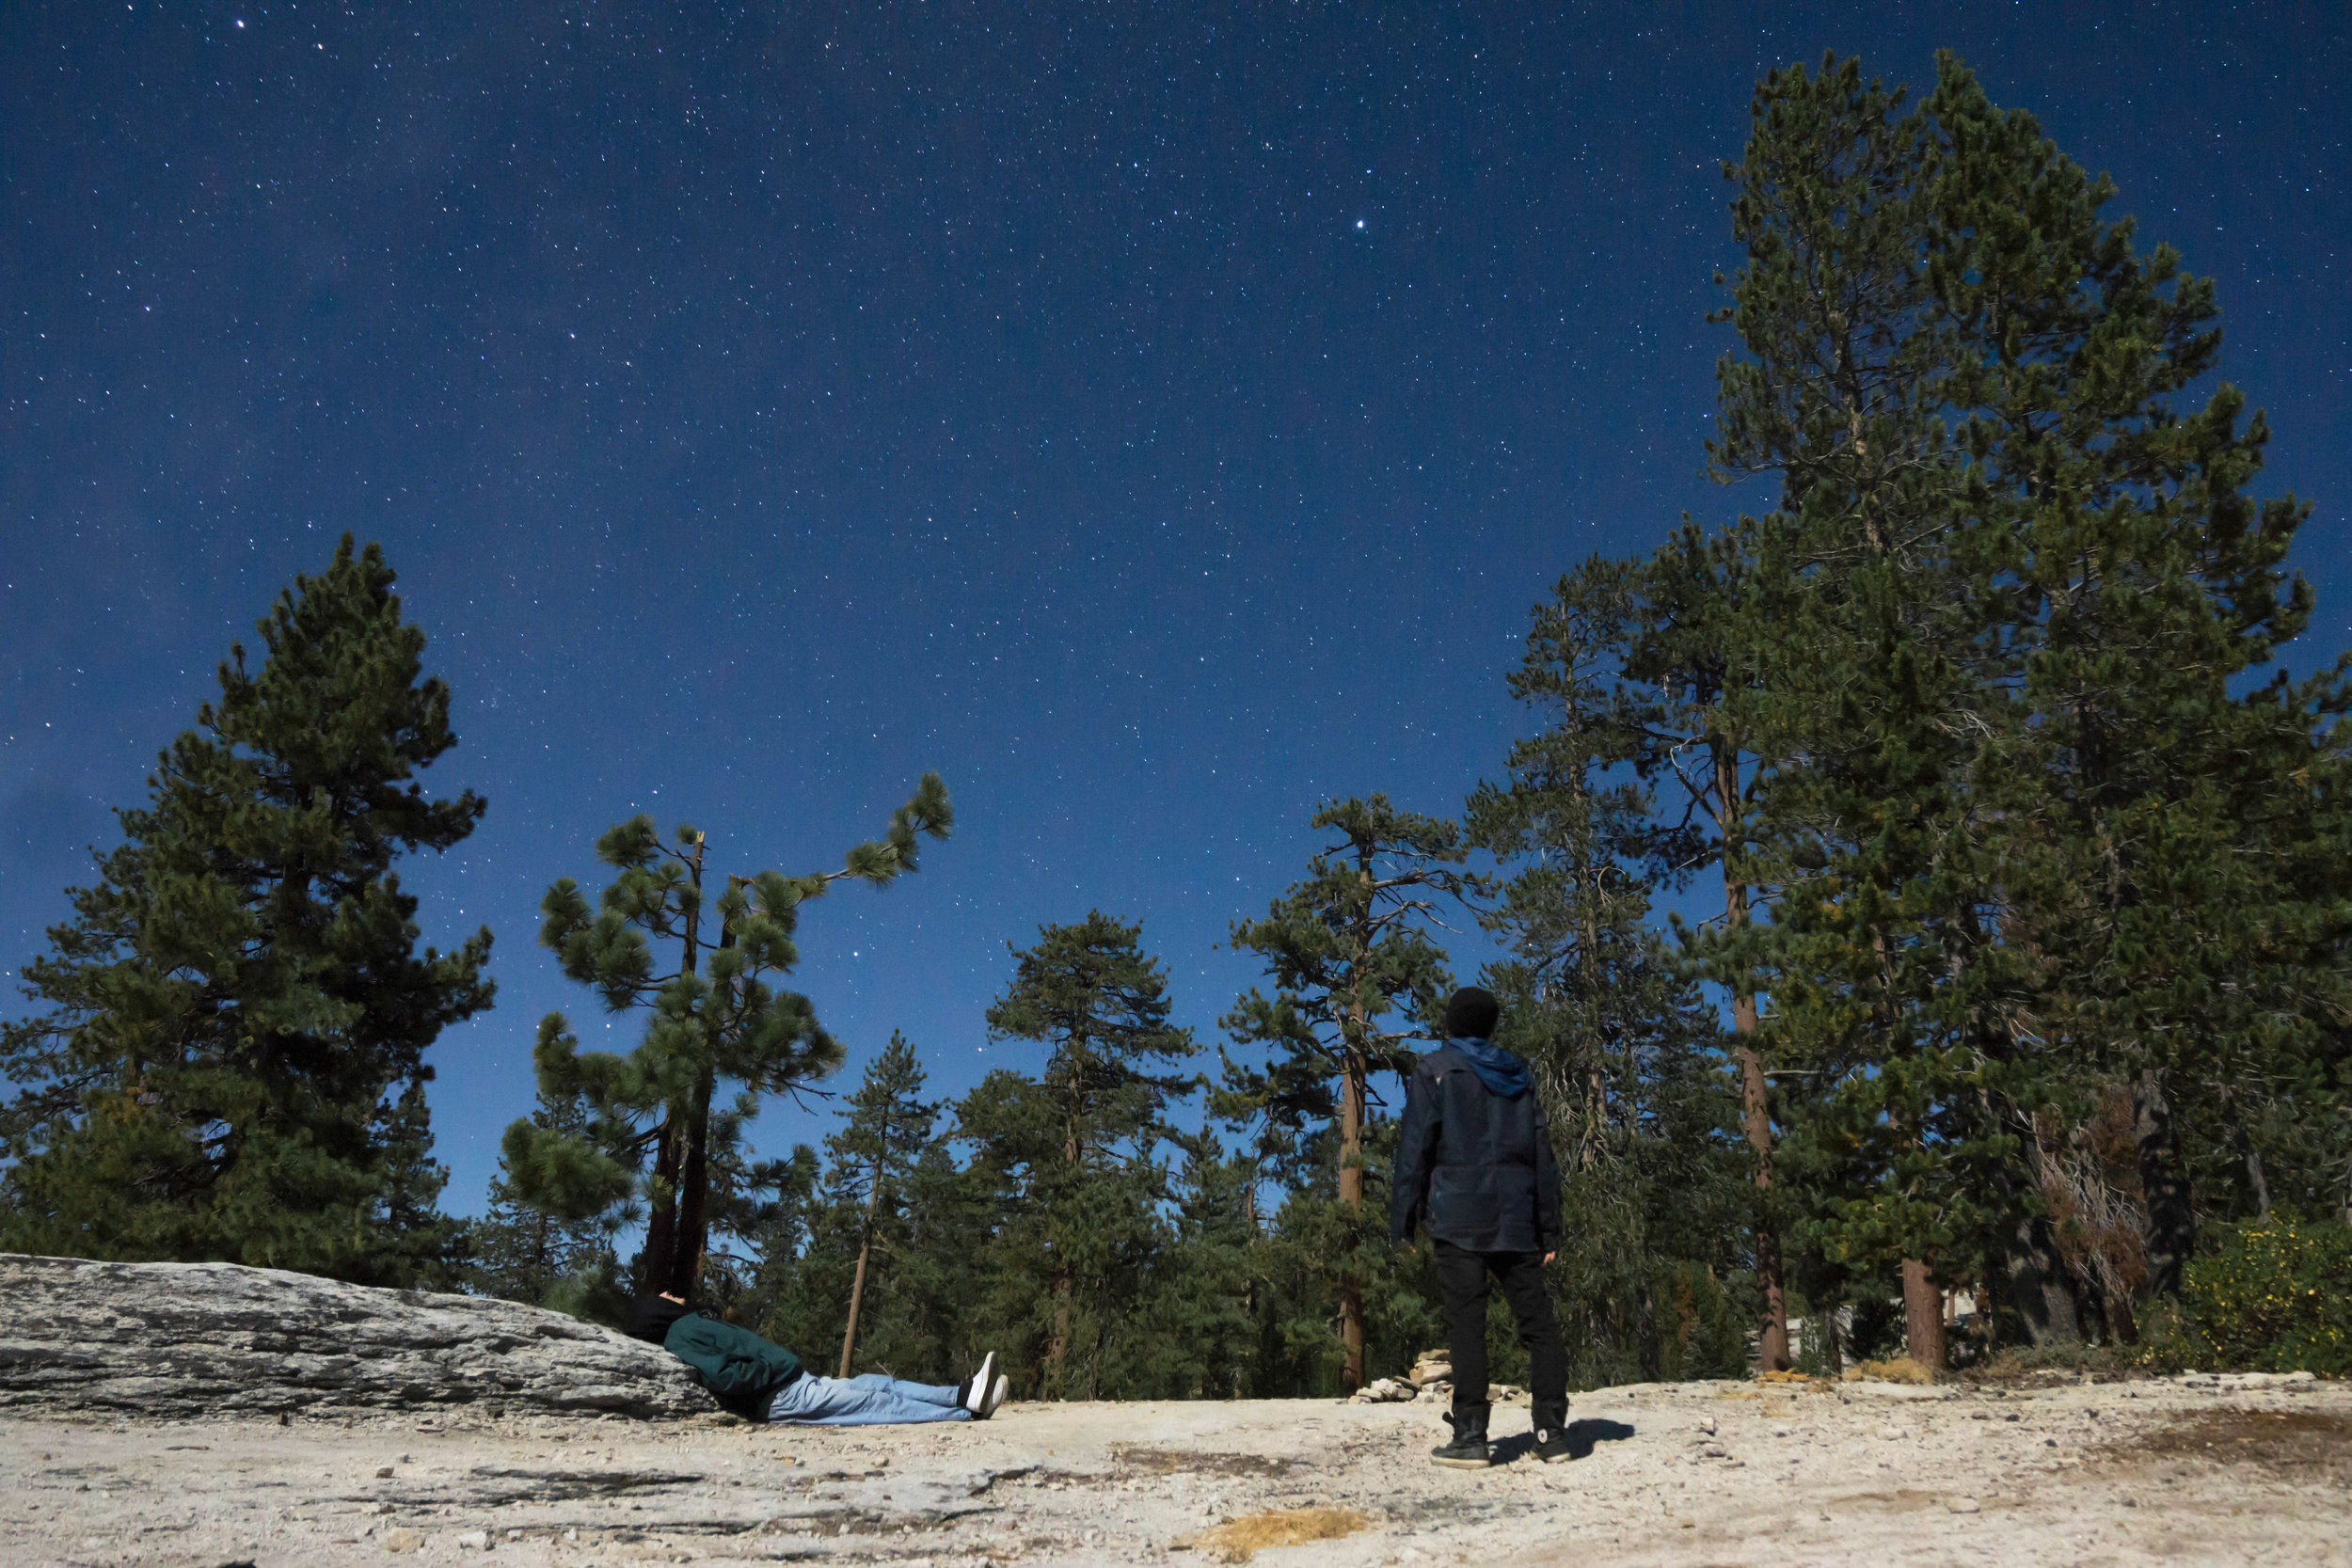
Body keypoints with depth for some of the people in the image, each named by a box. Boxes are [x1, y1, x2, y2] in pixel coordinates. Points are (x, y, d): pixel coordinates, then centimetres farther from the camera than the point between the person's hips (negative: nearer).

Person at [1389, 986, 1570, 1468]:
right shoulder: (1518, 1077, 16)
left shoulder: (1435, 1070, 3)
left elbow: (1415, 1146, -5)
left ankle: (1470, 1437, -8)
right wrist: (1550, 1229, 15)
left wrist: (1402, 1218, -3)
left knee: (1466, 1325, -5)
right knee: (1537, 1322, 7)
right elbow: (1543, 1155, 13)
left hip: (1458, 1217, -4)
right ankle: (1552, 1433, 4)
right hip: (1517, 1221, 4)